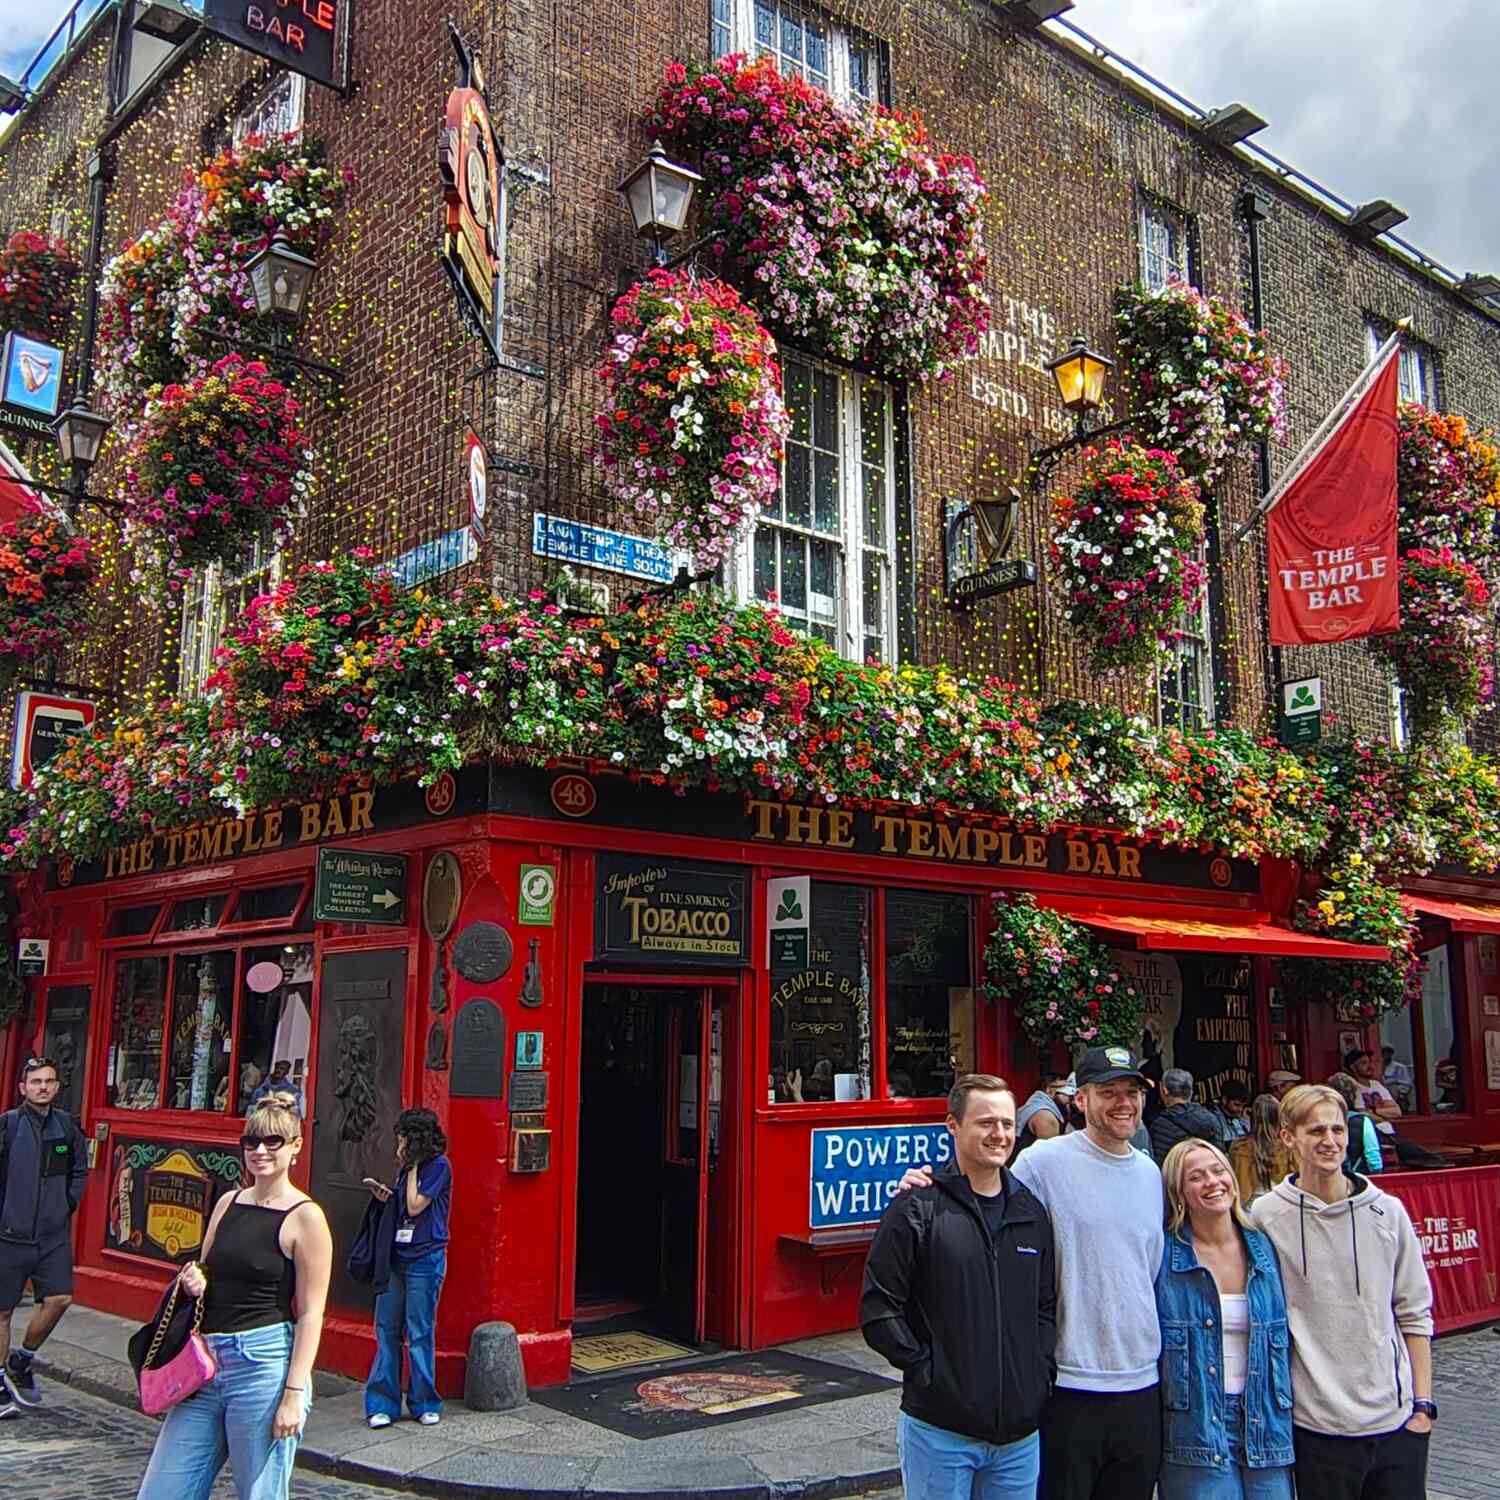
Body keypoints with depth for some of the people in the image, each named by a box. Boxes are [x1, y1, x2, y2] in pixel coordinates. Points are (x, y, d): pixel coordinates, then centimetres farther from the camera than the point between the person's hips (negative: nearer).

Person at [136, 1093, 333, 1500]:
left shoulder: (305, 1217, -8)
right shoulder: (228, 1203, 11)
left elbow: (310, 1313, -9)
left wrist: (294, 1393, -15)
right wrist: (192, 1283, 0)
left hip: (264, 1365, -7)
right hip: (206, 1364, 7)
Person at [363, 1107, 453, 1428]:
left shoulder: (438, 1166, -9)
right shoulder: (407, 1167, 13)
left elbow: (415, 1207, -14)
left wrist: (411, 1167, -7)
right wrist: (383, 1194, 0)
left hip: (424, 1260, -7)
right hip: (395, 1257, 7)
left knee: (420, 1332, 0)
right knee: (386, 1329, 6)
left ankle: (425, 1404, 13)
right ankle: (383, 1403, 12)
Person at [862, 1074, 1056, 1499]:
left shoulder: (1031, 1213, 8)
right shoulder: (917, 1210, -9)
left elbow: (1047, 1305, 16)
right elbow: (877, 1309, -10)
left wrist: (1041, 1371, 4)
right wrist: (925, 1369, -13)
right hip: (940, 1430, -5)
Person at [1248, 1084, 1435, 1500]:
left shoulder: (1387, 1212, 1)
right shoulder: (1265, 1216, -6)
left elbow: (1414, 1313, 7)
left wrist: (1423, 1403, 5)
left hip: (1396, 1420, 2)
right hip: (1316, 1424, -2)